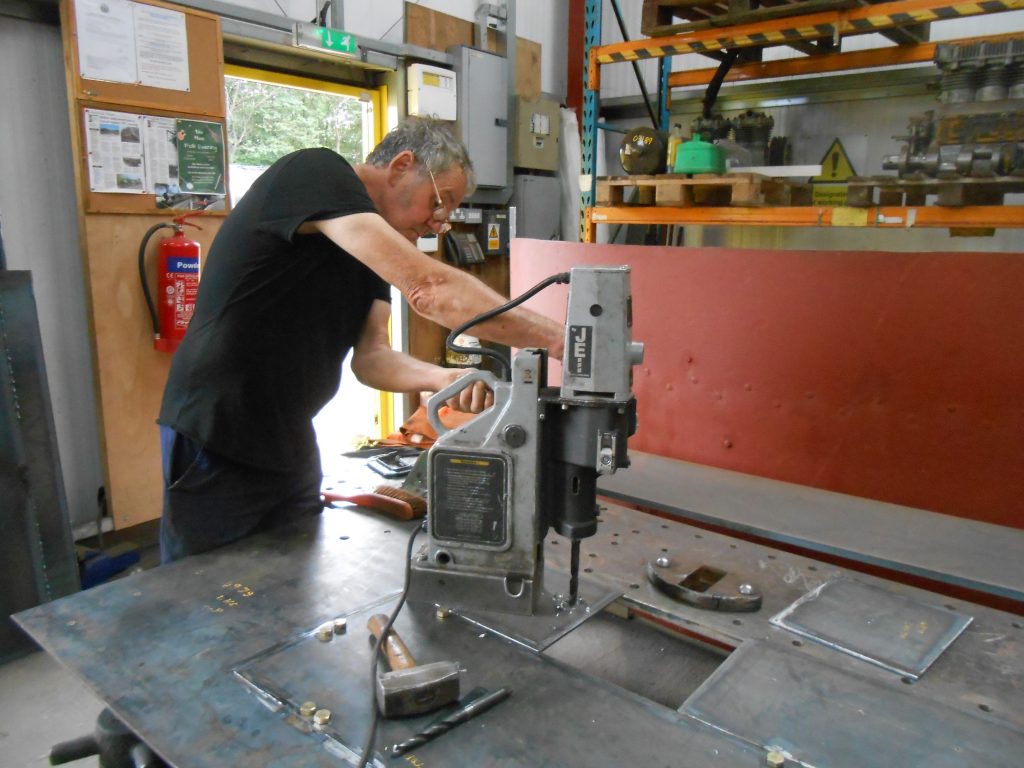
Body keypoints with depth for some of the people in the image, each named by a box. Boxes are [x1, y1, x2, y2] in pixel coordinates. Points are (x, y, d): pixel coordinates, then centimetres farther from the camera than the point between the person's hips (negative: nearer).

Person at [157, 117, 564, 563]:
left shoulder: (375, 250, 8)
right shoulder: (315, 173, -18)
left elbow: (370, 358, -3)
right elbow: (427, 288, -31)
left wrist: (445, 378, -22)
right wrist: (558, 339, -29)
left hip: (290, 443, 8)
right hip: (215, 441, -8)